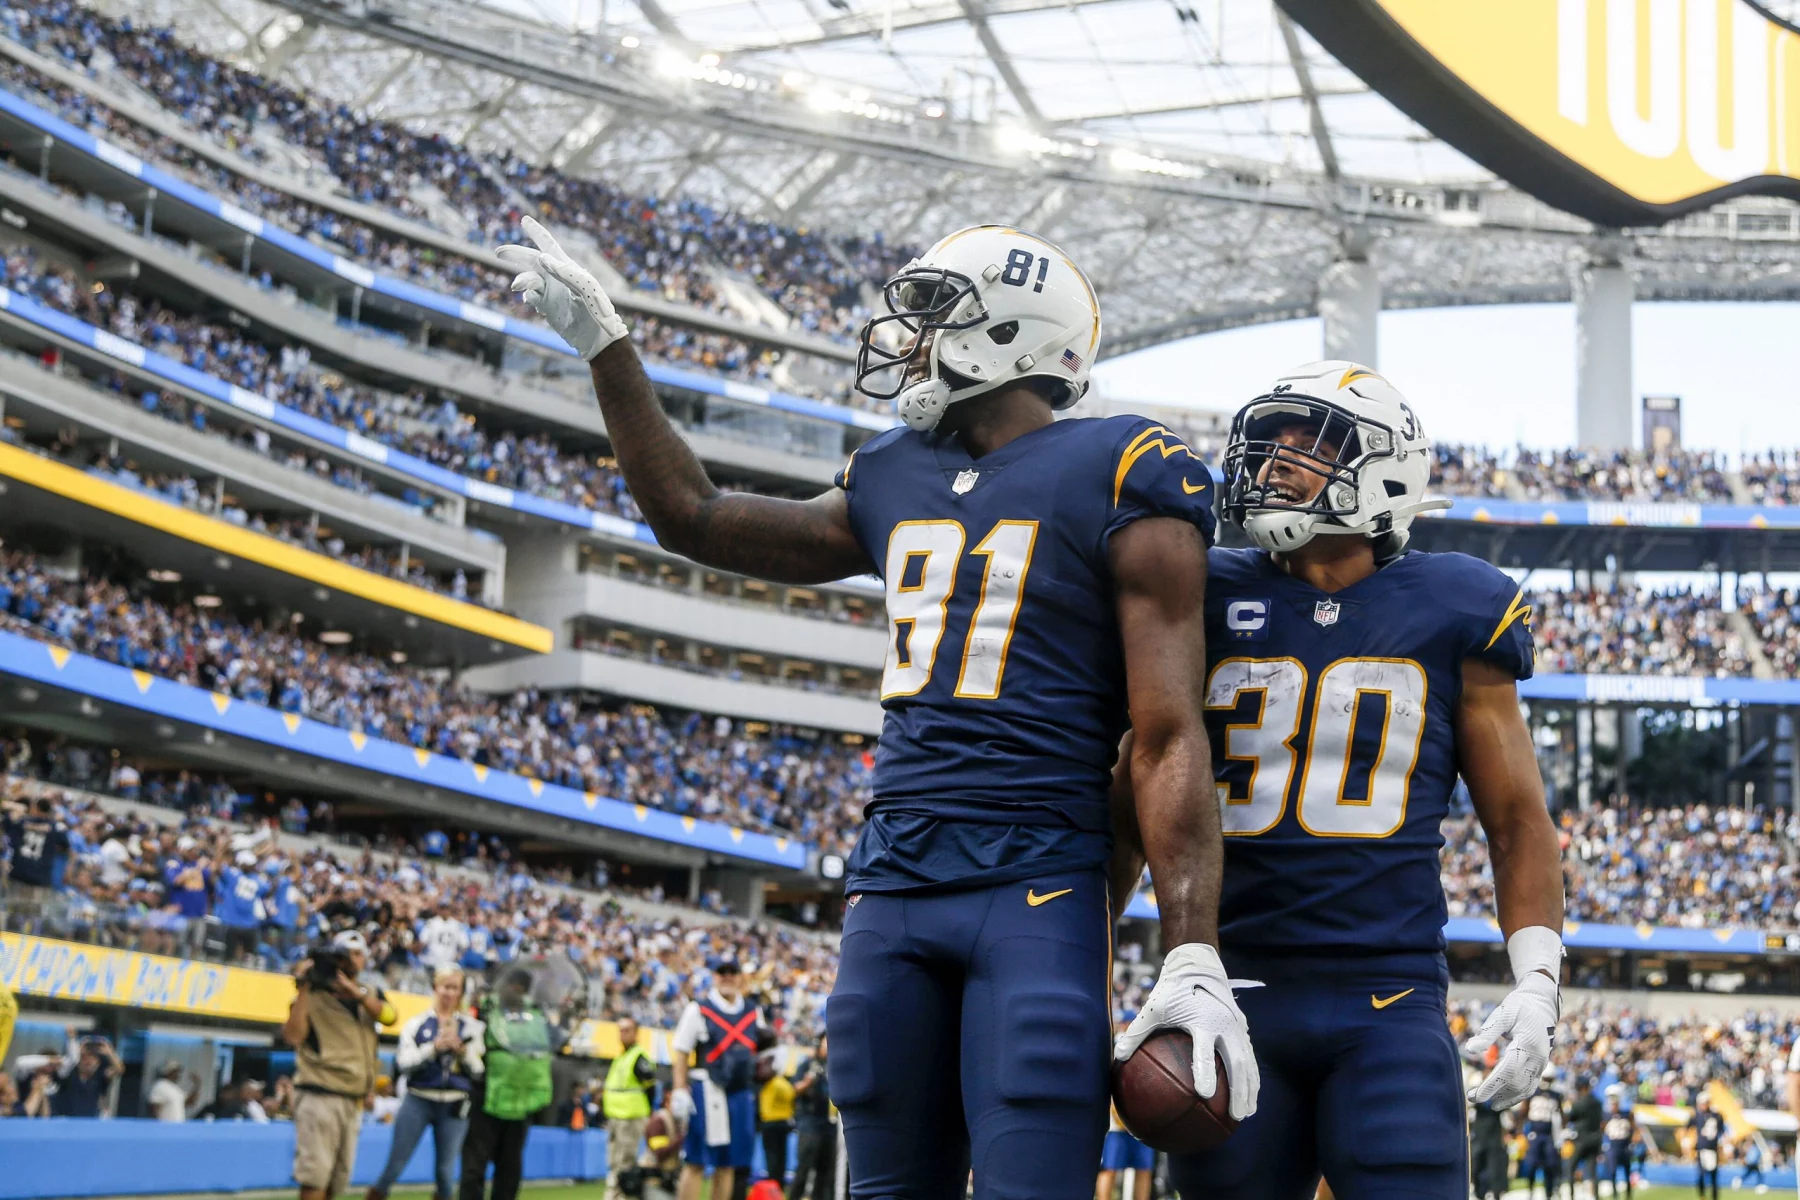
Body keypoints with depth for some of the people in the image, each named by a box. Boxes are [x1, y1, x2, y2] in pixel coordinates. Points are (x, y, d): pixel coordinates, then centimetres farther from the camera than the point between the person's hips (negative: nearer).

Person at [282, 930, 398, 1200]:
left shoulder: (370, 994, 14)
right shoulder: (313, 994, 0)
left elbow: (389, 1016, -8)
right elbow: (293, 1036, -14)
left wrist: (353, 989, -18)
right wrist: (303, 990, -15)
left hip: (353, 1100, 6)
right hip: (318, 1094, -6)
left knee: (338, 1178, 10)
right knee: (315, 1173, -13)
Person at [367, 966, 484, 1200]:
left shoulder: (471, 1027, 6)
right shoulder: (417, 1024, 3)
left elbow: (479, 1071, 4)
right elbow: (403, 1063, -6)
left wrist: (462, 1050, -13)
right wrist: (434, 1047, -17)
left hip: (454, 1106, 1)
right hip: (418, 1101, -1)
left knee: (446, 1170, 3)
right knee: (395, 1165, -1)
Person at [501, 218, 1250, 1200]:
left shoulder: (1117, 480, -4)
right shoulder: (894, 483, 17)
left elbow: (1169, 738, -9)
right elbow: (694, 519, 29)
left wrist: (1194, 961, -16)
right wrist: (604, 346, 27)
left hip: (1036, 890, -6)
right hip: (890, 886, 7)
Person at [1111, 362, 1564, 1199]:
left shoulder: (1448, 614, 5)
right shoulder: (1210, 603, 8)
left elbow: (1516, 820, 9)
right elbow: (1134, 801, 15)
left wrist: (1536, 980, -1)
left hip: (1388, 1006, -2)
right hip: (1231, 993, 2)